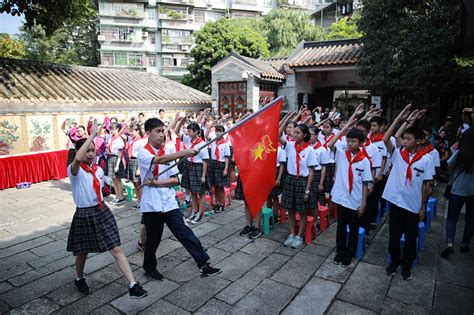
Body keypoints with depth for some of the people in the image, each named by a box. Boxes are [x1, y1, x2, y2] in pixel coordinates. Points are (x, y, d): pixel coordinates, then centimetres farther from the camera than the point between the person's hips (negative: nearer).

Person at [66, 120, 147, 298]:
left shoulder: (98, 170, 4)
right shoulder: (74, 170, -14)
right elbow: (77, 159, -39)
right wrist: (92, 134, -36)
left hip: (102, 211, 4)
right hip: (84, 215, -4)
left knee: (116, 249, -2)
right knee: (82, 252, 17)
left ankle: (133, 286, -2)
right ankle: (79, 279, 48)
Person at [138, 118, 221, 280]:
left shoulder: (168, 152, 8)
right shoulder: (143, 153, -8)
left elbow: (175, 179, 5)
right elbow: (160, 160, -31)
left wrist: (157, 183, -13)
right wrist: (184, 153, -43)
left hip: (169, 202, 4)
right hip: (152, 204, -3)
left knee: (185, 233, 1)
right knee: (153, 238, 11)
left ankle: (204, 264, 5)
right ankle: (149, 267, 34)